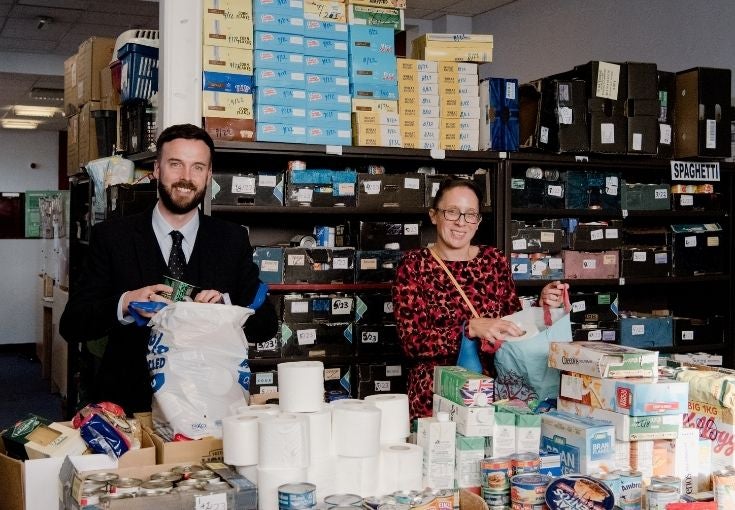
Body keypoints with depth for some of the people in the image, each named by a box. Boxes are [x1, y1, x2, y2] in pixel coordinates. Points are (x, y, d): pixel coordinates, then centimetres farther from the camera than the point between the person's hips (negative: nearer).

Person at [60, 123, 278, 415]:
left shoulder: (233, 240, 8)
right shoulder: (111, 237, 4)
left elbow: (267, 325, 7)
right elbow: (71, 325, 0)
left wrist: (226, 307, -13)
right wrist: (125, 304, -18)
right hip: (130, 404, -1)